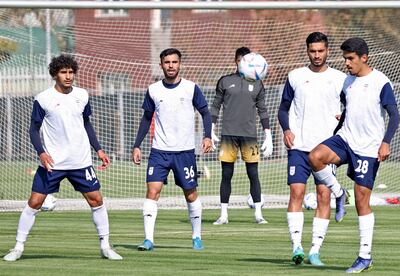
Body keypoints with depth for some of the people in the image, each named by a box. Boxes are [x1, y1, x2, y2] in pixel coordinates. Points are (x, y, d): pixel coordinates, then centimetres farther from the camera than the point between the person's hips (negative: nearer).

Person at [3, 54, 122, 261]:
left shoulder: (82, 96, 5)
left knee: (96, 200, 0)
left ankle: (105, 246, 11)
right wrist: (41, 152, -17)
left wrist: (98, 149, 12)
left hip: (81, 161, 3)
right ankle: (18, 247, 4)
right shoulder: (43, 99, -7)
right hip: (52, 162, -3)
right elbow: (34, 129, -3)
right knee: (34, 202, -6)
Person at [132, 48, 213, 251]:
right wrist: (137, 145, 9)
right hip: (159, 151, 1)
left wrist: (207, 136, -11)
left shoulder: (191, 88, -2)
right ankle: (148, 239, -12)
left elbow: (205, 112, 5)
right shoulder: (153, 90, 4)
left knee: (191, 194, 6)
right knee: (152, 191, -12)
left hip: (185, 151, -1)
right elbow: (147, 118, 14)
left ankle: (196, 236, 23)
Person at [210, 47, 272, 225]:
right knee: (226, 174, 0)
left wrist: (268, 136, 8)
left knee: (253, 174, -3)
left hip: (249, 135, 0)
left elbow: (262, 111, 13)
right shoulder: (225, 81, 8)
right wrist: (211, 131, 3)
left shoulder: (256, 84, 11)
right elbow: (215, 107, 11)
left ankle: (258, 214, 0)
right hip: (228, 134, 0)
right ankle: (223, 215, 5)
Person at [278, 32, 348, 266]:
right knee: (296, 192, -11)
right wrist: (286, 130, -4)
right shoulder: (296, 77, 8)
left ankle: (315, 251, -1)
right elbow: (284, 108, 14)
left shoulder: (340, 79, 6)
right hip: (299, 146, 0)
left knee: (324, 196, -4)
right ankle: (297, 246, -11)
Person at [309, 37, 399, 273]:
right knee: (316, 156, -25)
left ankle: (366, 256, 2)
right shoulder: (348, 82, 10)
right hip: (345, 139, 5)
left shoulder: (380, 82, -9)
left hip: (369, 148, -5)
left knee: (362, 199, -5)